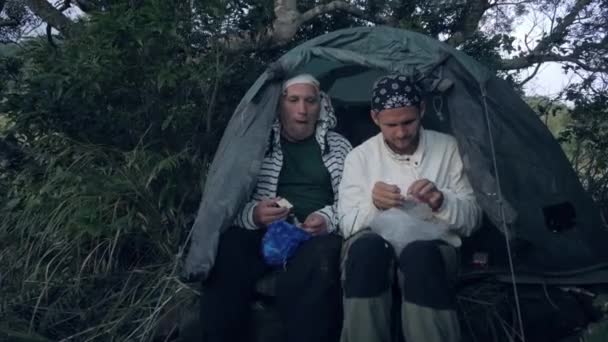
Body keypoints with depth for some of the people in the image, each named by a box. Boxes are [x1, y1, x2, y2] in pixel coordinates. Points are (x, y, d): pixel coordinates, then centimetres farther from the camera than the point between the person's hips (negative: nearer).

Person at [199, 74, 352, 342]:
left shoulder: (338, 145, 15)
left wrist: (329, 218, -9)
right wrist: (252, 215, -14)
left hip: (317, 235, 0)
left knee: (318, 263, -38)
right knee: (226, 255, -33)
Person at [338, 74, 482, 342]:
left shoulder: (448, 148, 4)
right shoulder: (359, 156, 4)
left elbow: (472, 219, 4)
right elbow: (347, 225, 0)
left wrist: (442, 203, -18)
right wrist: (372, 205, -22)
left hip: (432, 249, 0)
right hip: (374, 250, 1)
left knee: (420, 253, -37)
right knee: (366, 246, -36)